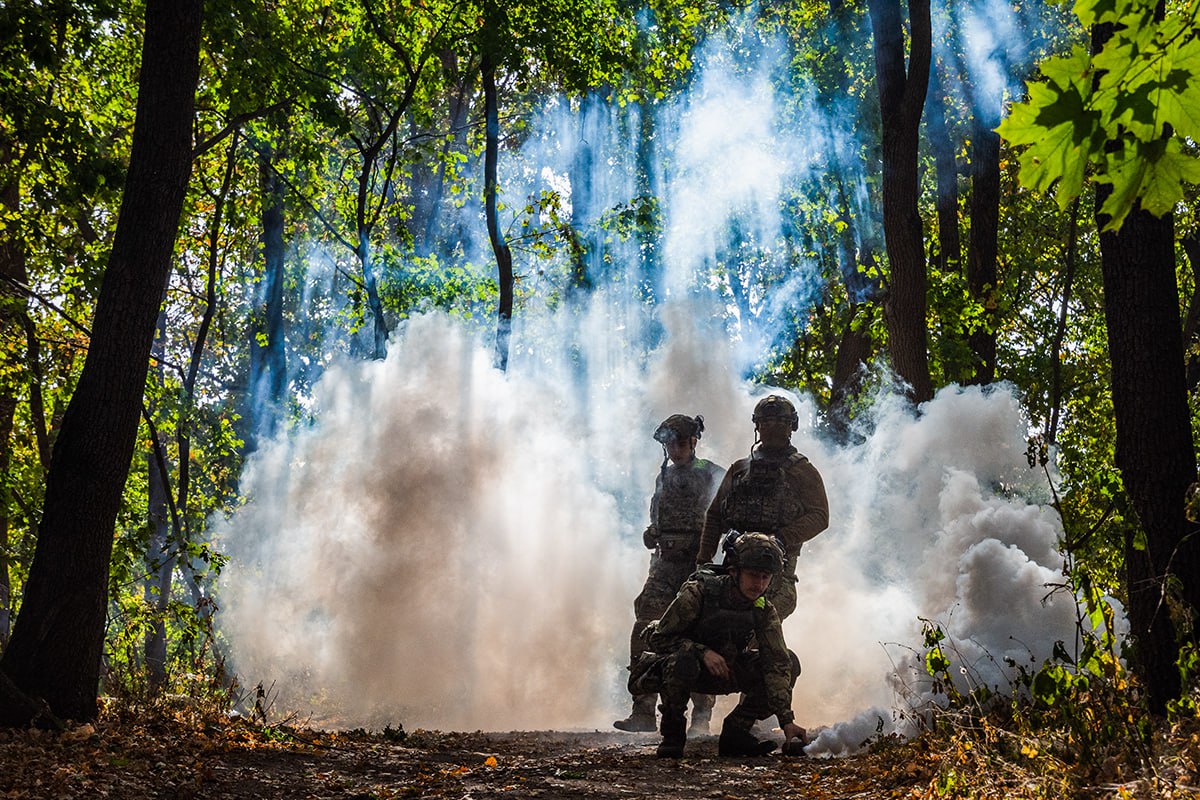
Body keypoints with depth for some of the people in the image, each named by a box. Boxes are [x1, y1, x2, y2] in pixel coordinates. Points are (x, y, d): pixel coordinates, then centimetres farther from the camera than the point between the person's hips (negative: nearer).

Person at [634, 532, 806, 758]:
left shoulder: (764, 612, -13)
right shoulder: (699, 592, -25)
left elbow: (777, 664, -19)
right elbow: (660, 638, -20)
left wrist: (787, 720, -29)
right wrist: (703, 652, -35)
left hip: (725, 672, 5)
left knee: (789, 662, -13)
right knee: (684, 659, -41)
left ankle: (735, 732, -5)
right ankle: (672, 732, -15)